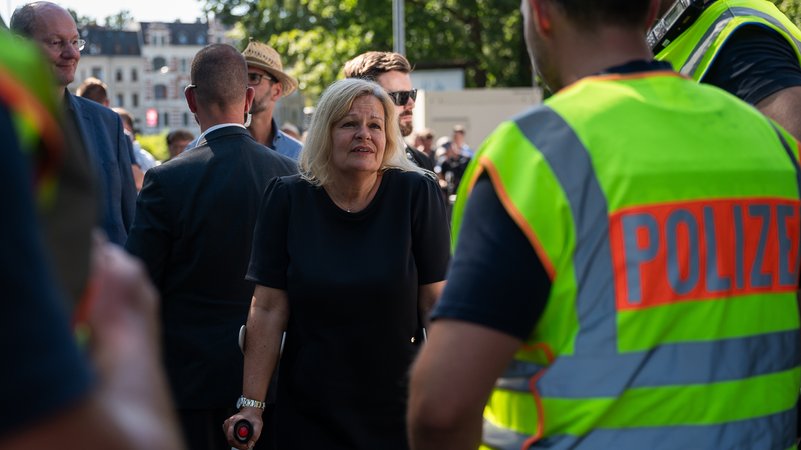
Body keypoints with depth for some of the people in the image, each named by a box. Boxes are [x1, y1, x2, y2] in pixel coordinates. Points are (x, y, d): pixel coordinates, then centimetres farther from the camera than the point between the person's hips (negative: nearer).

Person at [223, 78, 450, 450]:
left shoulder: (416, 193, -7)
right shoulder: (287, 199, -5)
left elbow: (436, 300, -6)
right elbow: (268, 309, -5)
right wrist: (251, 404, -8)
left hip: (397, 408, 0)